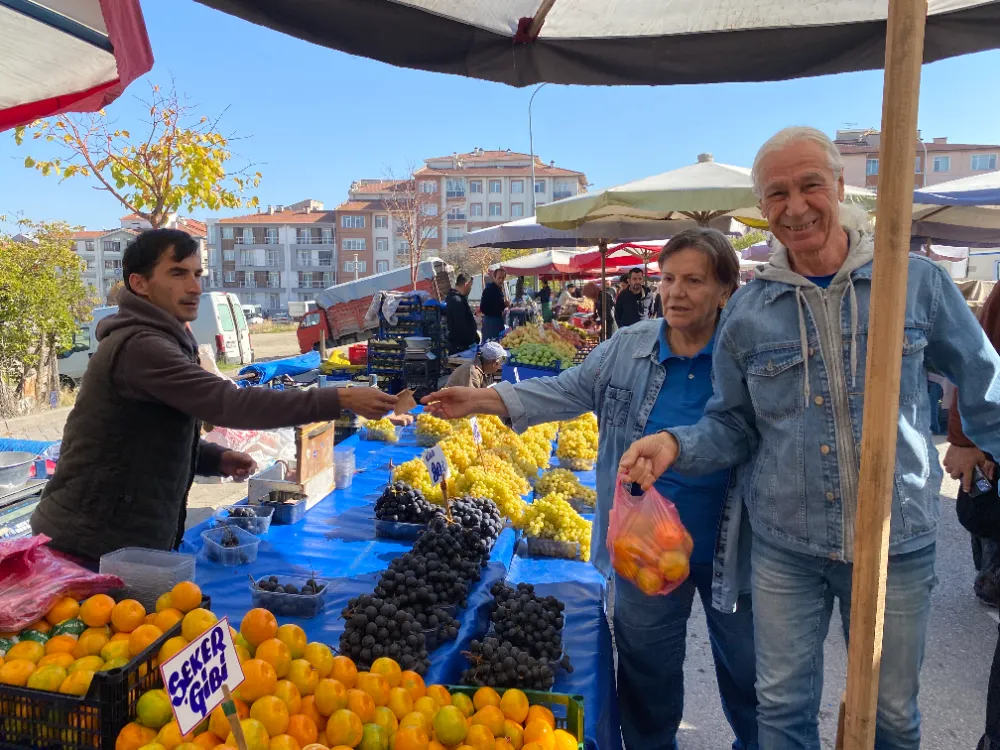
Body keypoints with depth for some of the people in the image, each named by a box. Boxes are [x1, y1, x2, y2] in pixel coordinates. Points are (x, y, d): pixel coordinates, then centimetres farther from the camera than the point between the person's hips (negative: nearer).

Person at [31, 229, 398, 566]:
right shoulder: (139, 346, -21)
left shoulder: (160, 341, 13)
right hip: (92, 548, -9)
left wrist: (216, 458, 2)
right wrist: (340, 399, -31)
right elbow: (229, 403, -30)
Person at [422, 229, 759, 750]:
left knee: (747, 666, 20)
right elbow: (568, 392, 0)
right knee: (647, 667, 20)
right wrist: (480, 401, -8)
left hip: (730, 548, -1)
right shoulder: (627, 349, -3)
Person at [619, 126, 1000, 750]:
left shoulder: (917, 281, -5)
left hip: (897, 542, 0)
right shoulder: (747, 311, -3)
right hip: (784, 547, 1)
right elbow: (733, 425, 4)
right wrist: (675, 445, -14)